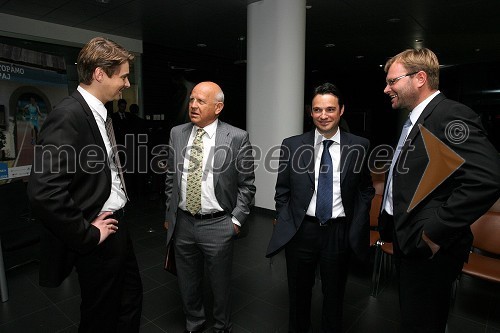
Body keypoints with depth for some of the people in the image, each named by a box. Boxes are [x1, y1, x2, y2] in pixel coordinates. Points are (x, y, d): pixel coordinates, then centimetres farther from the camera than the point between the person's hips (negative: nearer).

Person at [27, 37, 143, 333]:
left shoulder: (99, 114, 7)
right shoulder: (68, 117, -22)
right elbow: (44, 192, -29)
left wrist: (119, 217, 10)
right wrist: (87, 236, -19)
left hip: (117, 224, 8)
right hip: (99, 240, -8)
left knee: (131, 300, 24)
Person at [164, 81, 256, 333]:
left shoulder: (237, 138, -11)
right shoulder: (177, 134, 2)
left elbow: (246, 184, -5)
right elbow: (170, 178, 10)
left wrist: (237, 219, -7)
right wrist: (169, 214, 10)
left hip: (218, 225, -3)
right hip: (182, 223, 4)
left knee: (220, 284, 15)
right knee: (187, 283, 21)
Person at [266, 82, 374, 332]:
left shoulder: (360, 146, -3)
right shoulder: (292, 145, -4)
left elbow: (366, 190, 5)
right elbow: (282, 191, 2)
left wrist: (357, 226, -3)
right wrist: (284, 224, -4)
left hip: (340, 232, 0)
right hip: (300, 231, 0)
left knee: (334, 295, 20)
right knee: (298, 293, 19)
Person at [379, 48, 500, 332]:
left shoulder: (451, 115, -17)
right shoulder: (416, 120, 13)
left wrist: (436, 232, -25)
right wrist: (391, 228, 11)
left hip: (428, 249, -9)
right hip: (406, 240, 9)